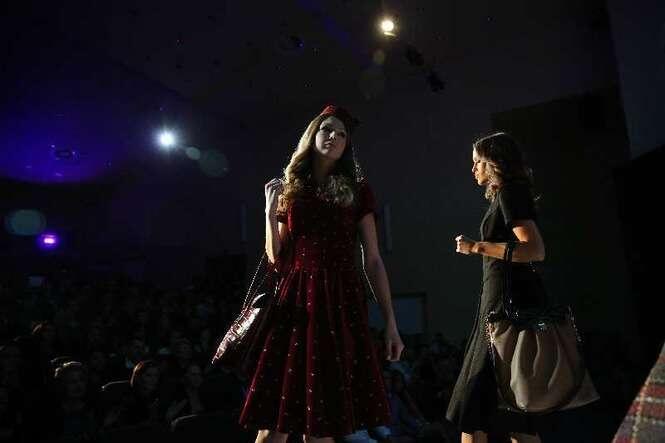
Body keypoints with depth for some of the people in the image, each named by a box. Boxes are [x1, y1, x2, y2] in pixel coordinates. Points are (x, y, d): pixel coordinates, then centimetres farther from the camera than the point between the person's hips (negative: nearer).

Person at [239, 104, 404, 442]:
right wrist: (271, 212, -1)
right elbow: (277, 261, 9)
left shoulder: (357, 191, 10)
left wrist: (390, 321, 1)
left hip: (341, 304, -1)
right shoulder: (289, 190, 13)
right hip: (295, 304, 1)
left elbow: (373, 261, 6)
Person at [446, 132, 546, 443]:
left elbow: (536, 250, -20)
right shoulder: (507, 196, 19)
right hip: (499, 303, 10)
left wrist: (477, 247, -18)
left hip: (506, 304, -10)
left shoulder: (509, 193, -8)